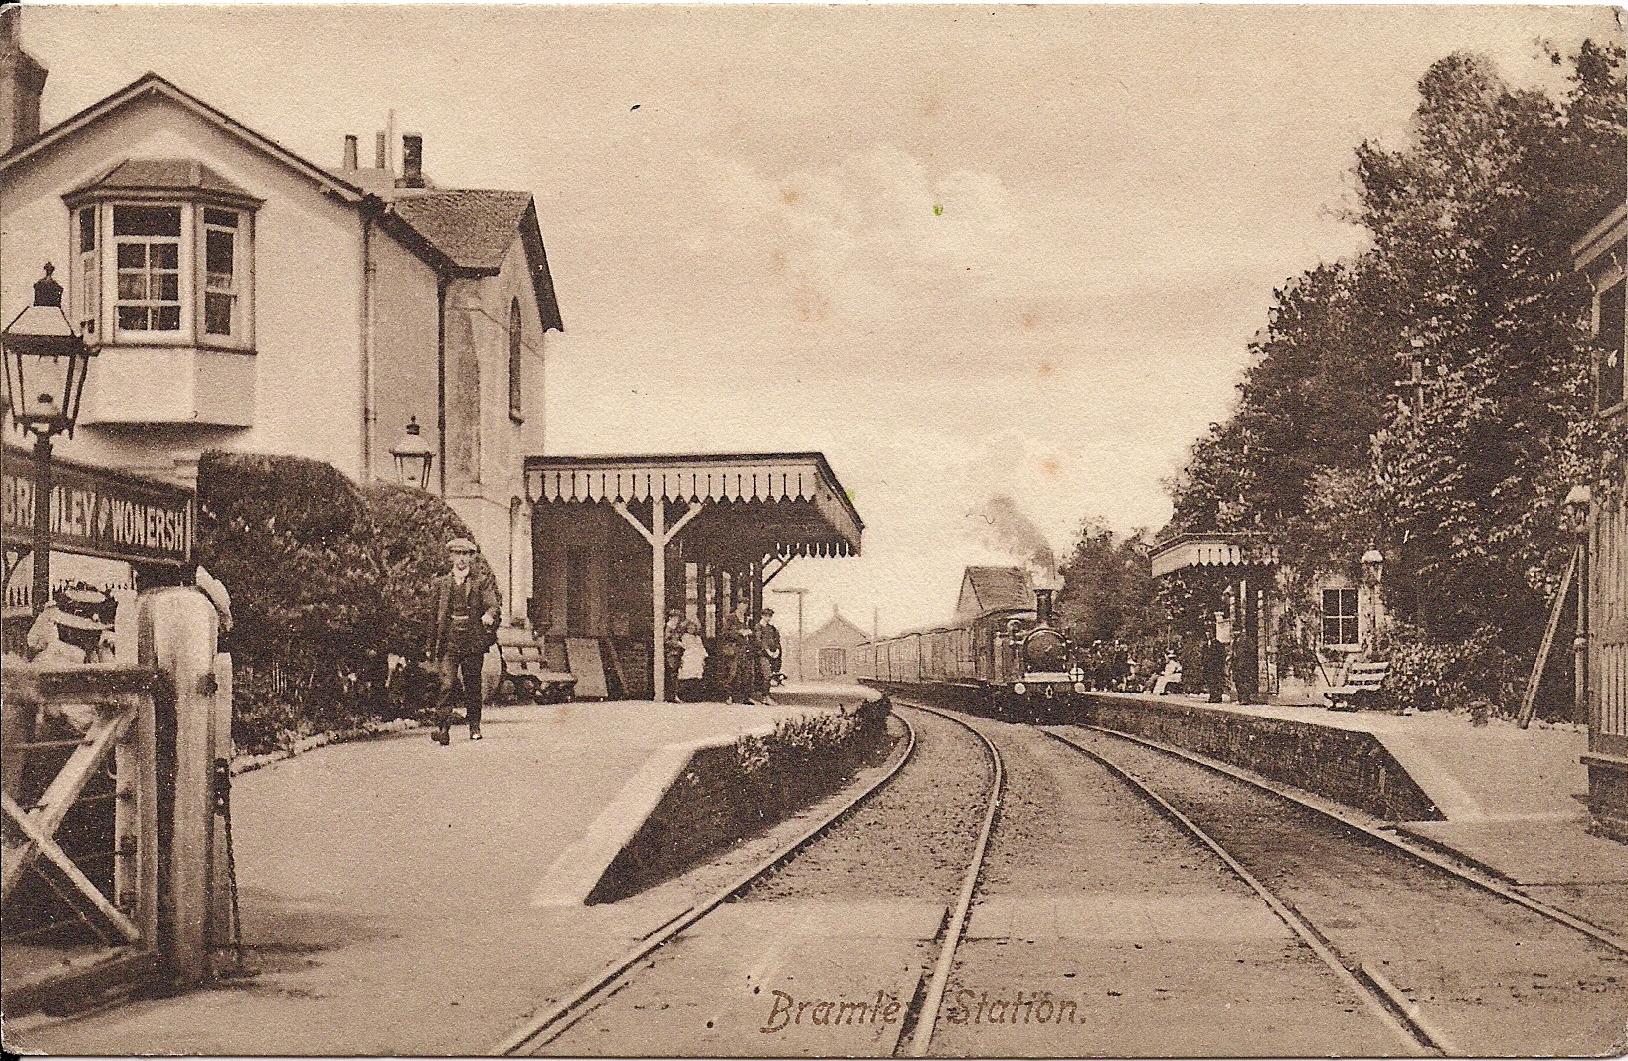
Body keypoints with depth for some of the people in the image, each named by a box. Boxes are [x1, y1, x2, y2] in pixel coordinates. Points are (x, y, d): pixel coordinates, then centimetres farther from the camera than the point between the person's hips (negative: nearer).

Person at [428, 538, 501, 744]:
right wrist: (432, 646, 18)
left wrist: (489, 615, -29)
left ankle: (474, 727, 21)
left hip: (474, 640, -1)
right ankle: (442, 728, -16)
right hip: (449, 640, 1)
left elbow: (494, 604, -4)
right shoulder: (442, 583, 14)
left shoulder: (482, 581, 7)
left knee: (472, 685, 7)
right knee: (447, 683, -12)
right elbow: (436, 616, 18)